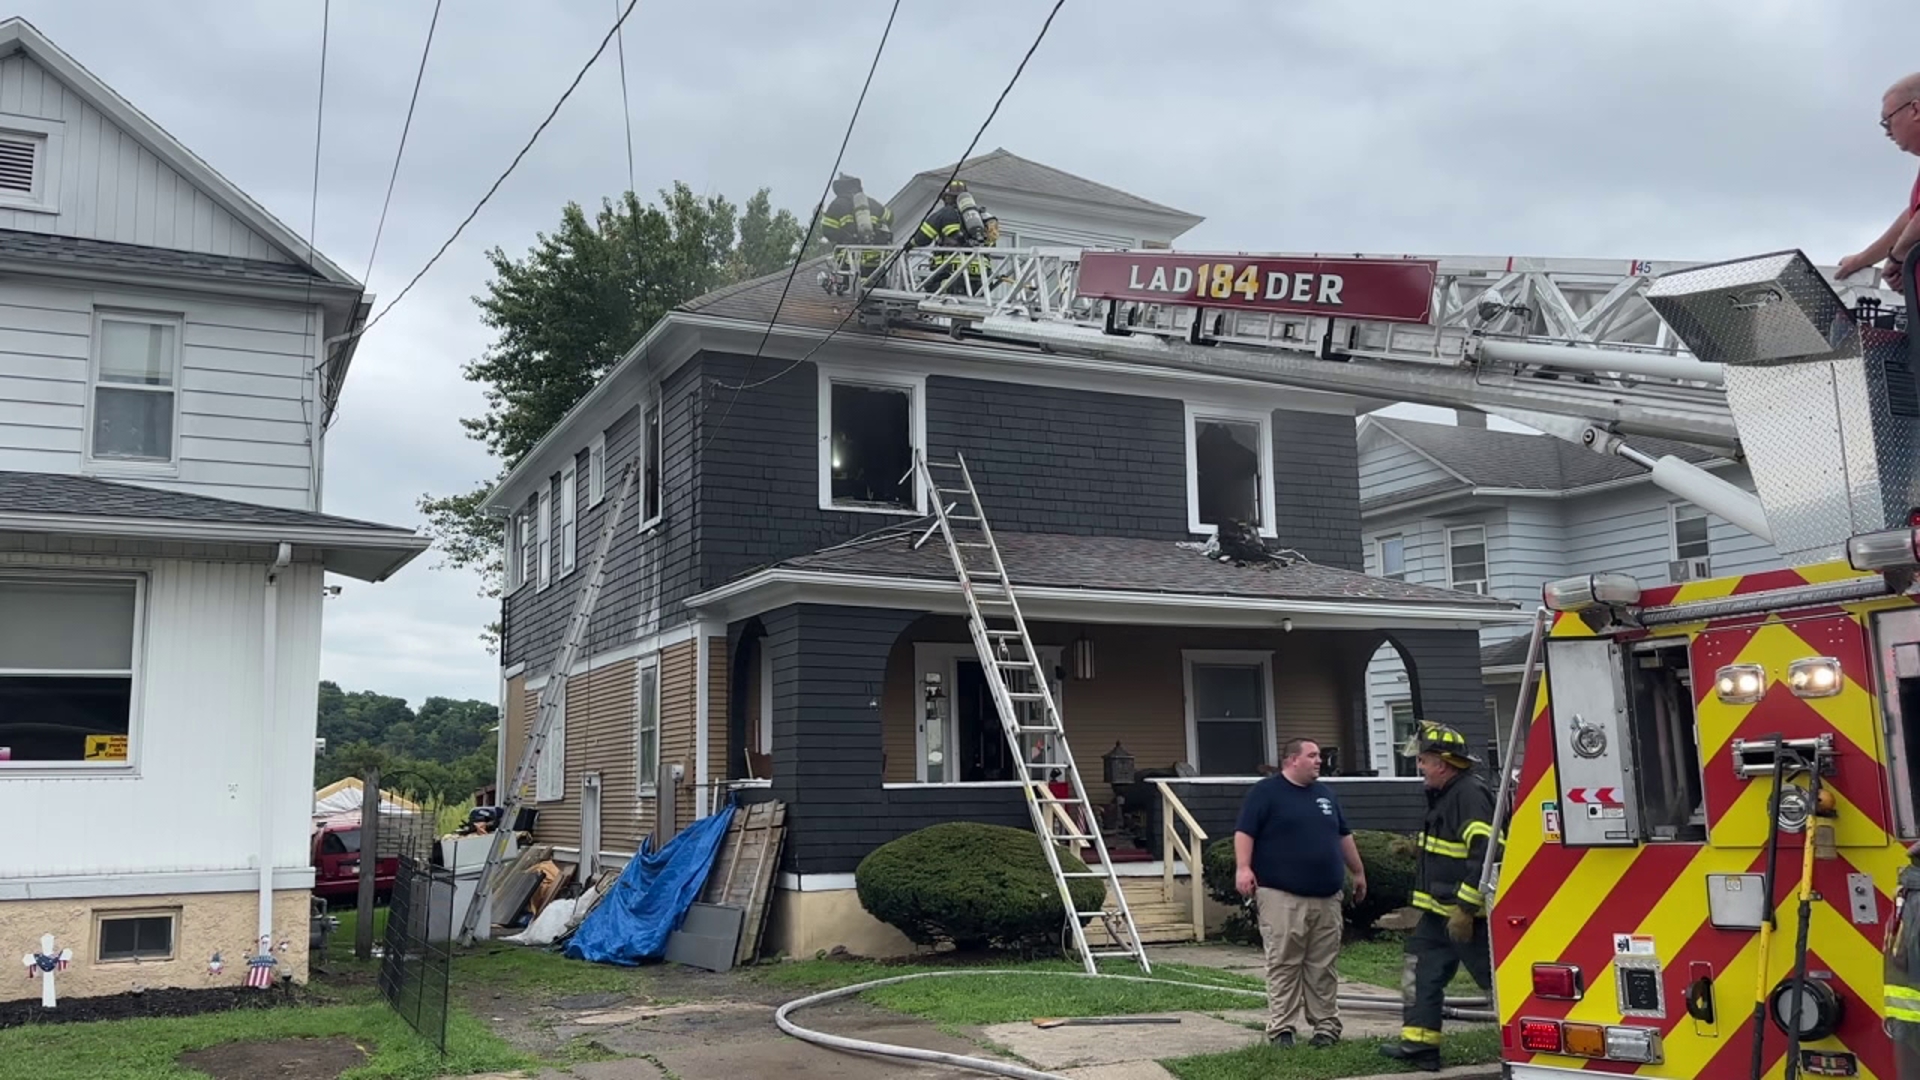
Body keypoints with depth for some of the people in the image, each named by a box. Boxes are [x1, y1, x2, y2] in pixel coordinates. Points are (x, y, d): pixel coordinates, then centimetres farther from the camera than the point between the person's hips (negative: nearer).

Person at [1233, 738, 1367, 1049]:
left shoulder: (1325, 793, 19)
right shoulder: (1266, 792, -2)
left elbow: (1343, 836, 27)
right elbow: (1244, 832, -9)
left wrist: (1358, 872, 27)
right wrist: (1243, 867, -22)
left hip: (1326, 897, 6)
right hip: (1282, 897, -6)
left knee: (1323, 967, 7)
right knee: (1283, 965, -5)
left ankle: (1326, 1024, 14)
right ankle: (1280, 1028, 0)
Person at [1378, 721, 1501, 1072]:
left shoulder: (1471, 793, -19)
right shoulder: (1444, 795, 14)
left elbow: (1484, 854, -28)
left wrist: (1465, 909, -26)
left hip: (1468, 914, -10)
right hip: (1440, 912, 10)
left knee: (1499, 979, -3)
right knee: (1421, 975, 11)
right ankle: (1419, 1044, 15)